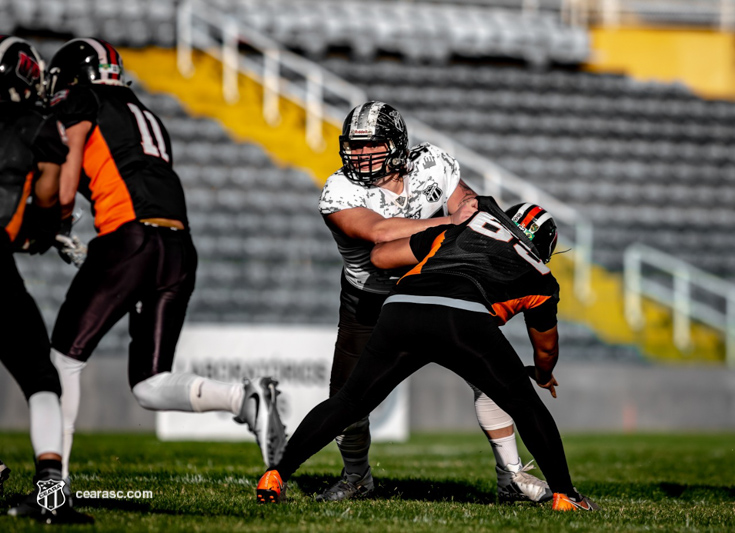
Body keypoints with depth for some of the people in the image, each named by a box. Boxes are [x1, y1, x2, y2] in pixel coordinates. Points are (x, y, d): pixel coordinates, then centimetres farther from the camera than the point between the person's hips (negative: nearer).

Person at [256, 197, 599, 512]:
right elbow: (546, 347, 49)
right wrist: (544, 376, 71)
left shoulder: (454, 233, 36)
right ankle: (564, 495, 16)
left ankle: (276, 476, 15)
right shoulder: (539, 280, 33)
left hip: (401, 309, 3)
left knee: (349, 402, 18)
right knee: (525, 406, 18)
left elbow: (380, 256, 38)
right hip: (464, 319, -3)